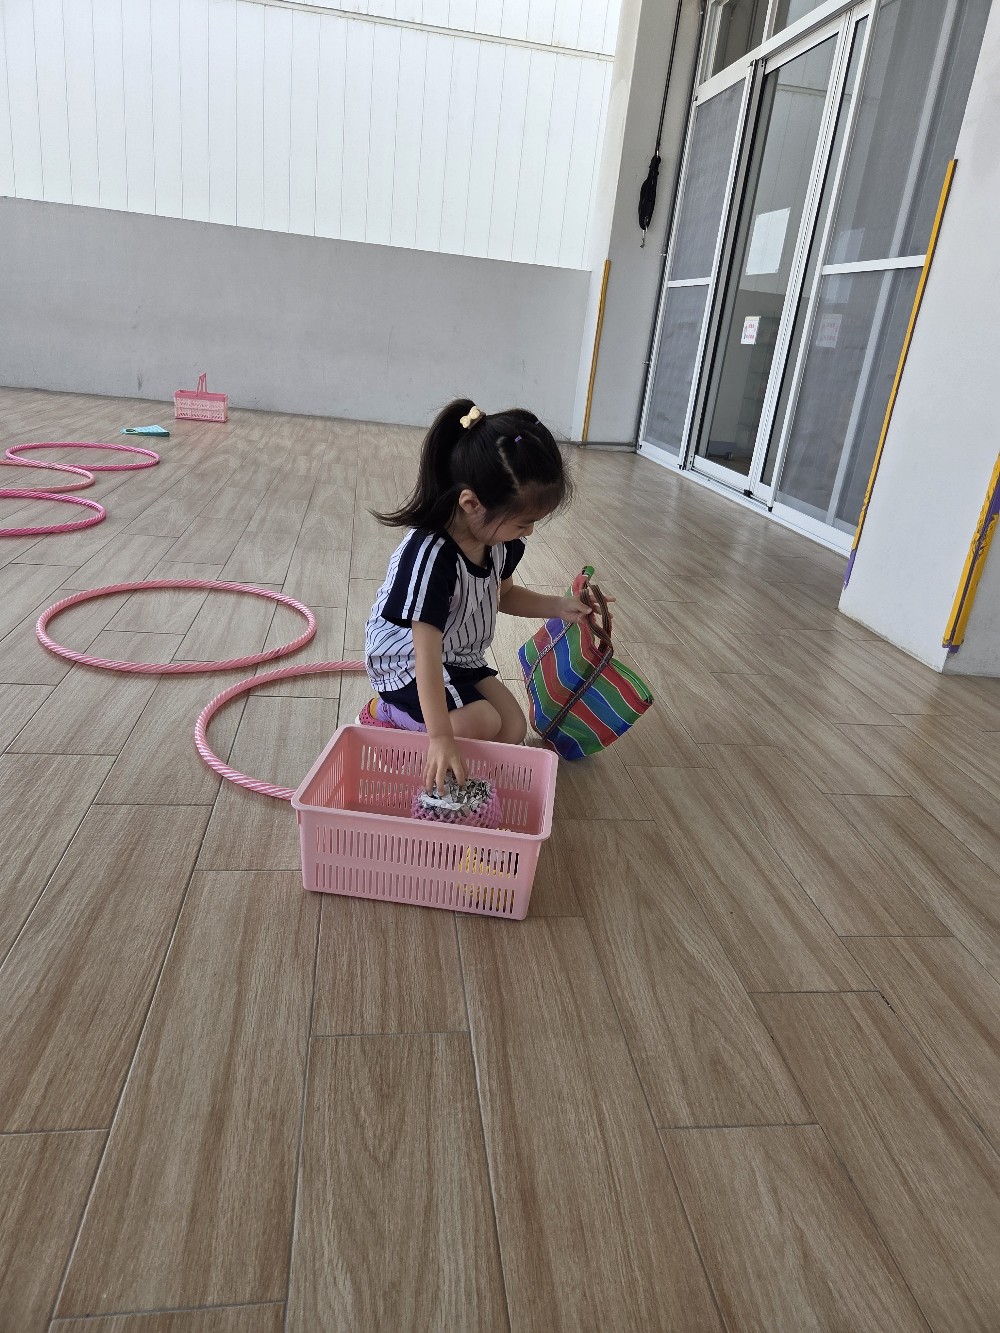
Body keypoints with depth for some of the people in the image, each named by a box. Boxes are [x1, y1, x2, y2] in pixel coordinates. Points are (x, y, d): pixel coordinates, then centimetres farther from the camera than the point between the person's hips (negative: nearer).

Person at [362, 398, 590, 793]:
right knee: (482, 723, -24)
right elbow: (426, 653, -35)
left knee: (513, 730, 0)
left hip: (462, 658, 8)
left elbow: (502, 594, 14)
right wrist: (440, 737, -38)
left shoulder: (499, 540, -8)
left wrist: (558, 606, -3)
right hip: (406, 663, -8)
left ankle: (405, 713, 13)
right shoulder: (431, 556, -34)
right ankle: (388, 713, 0)